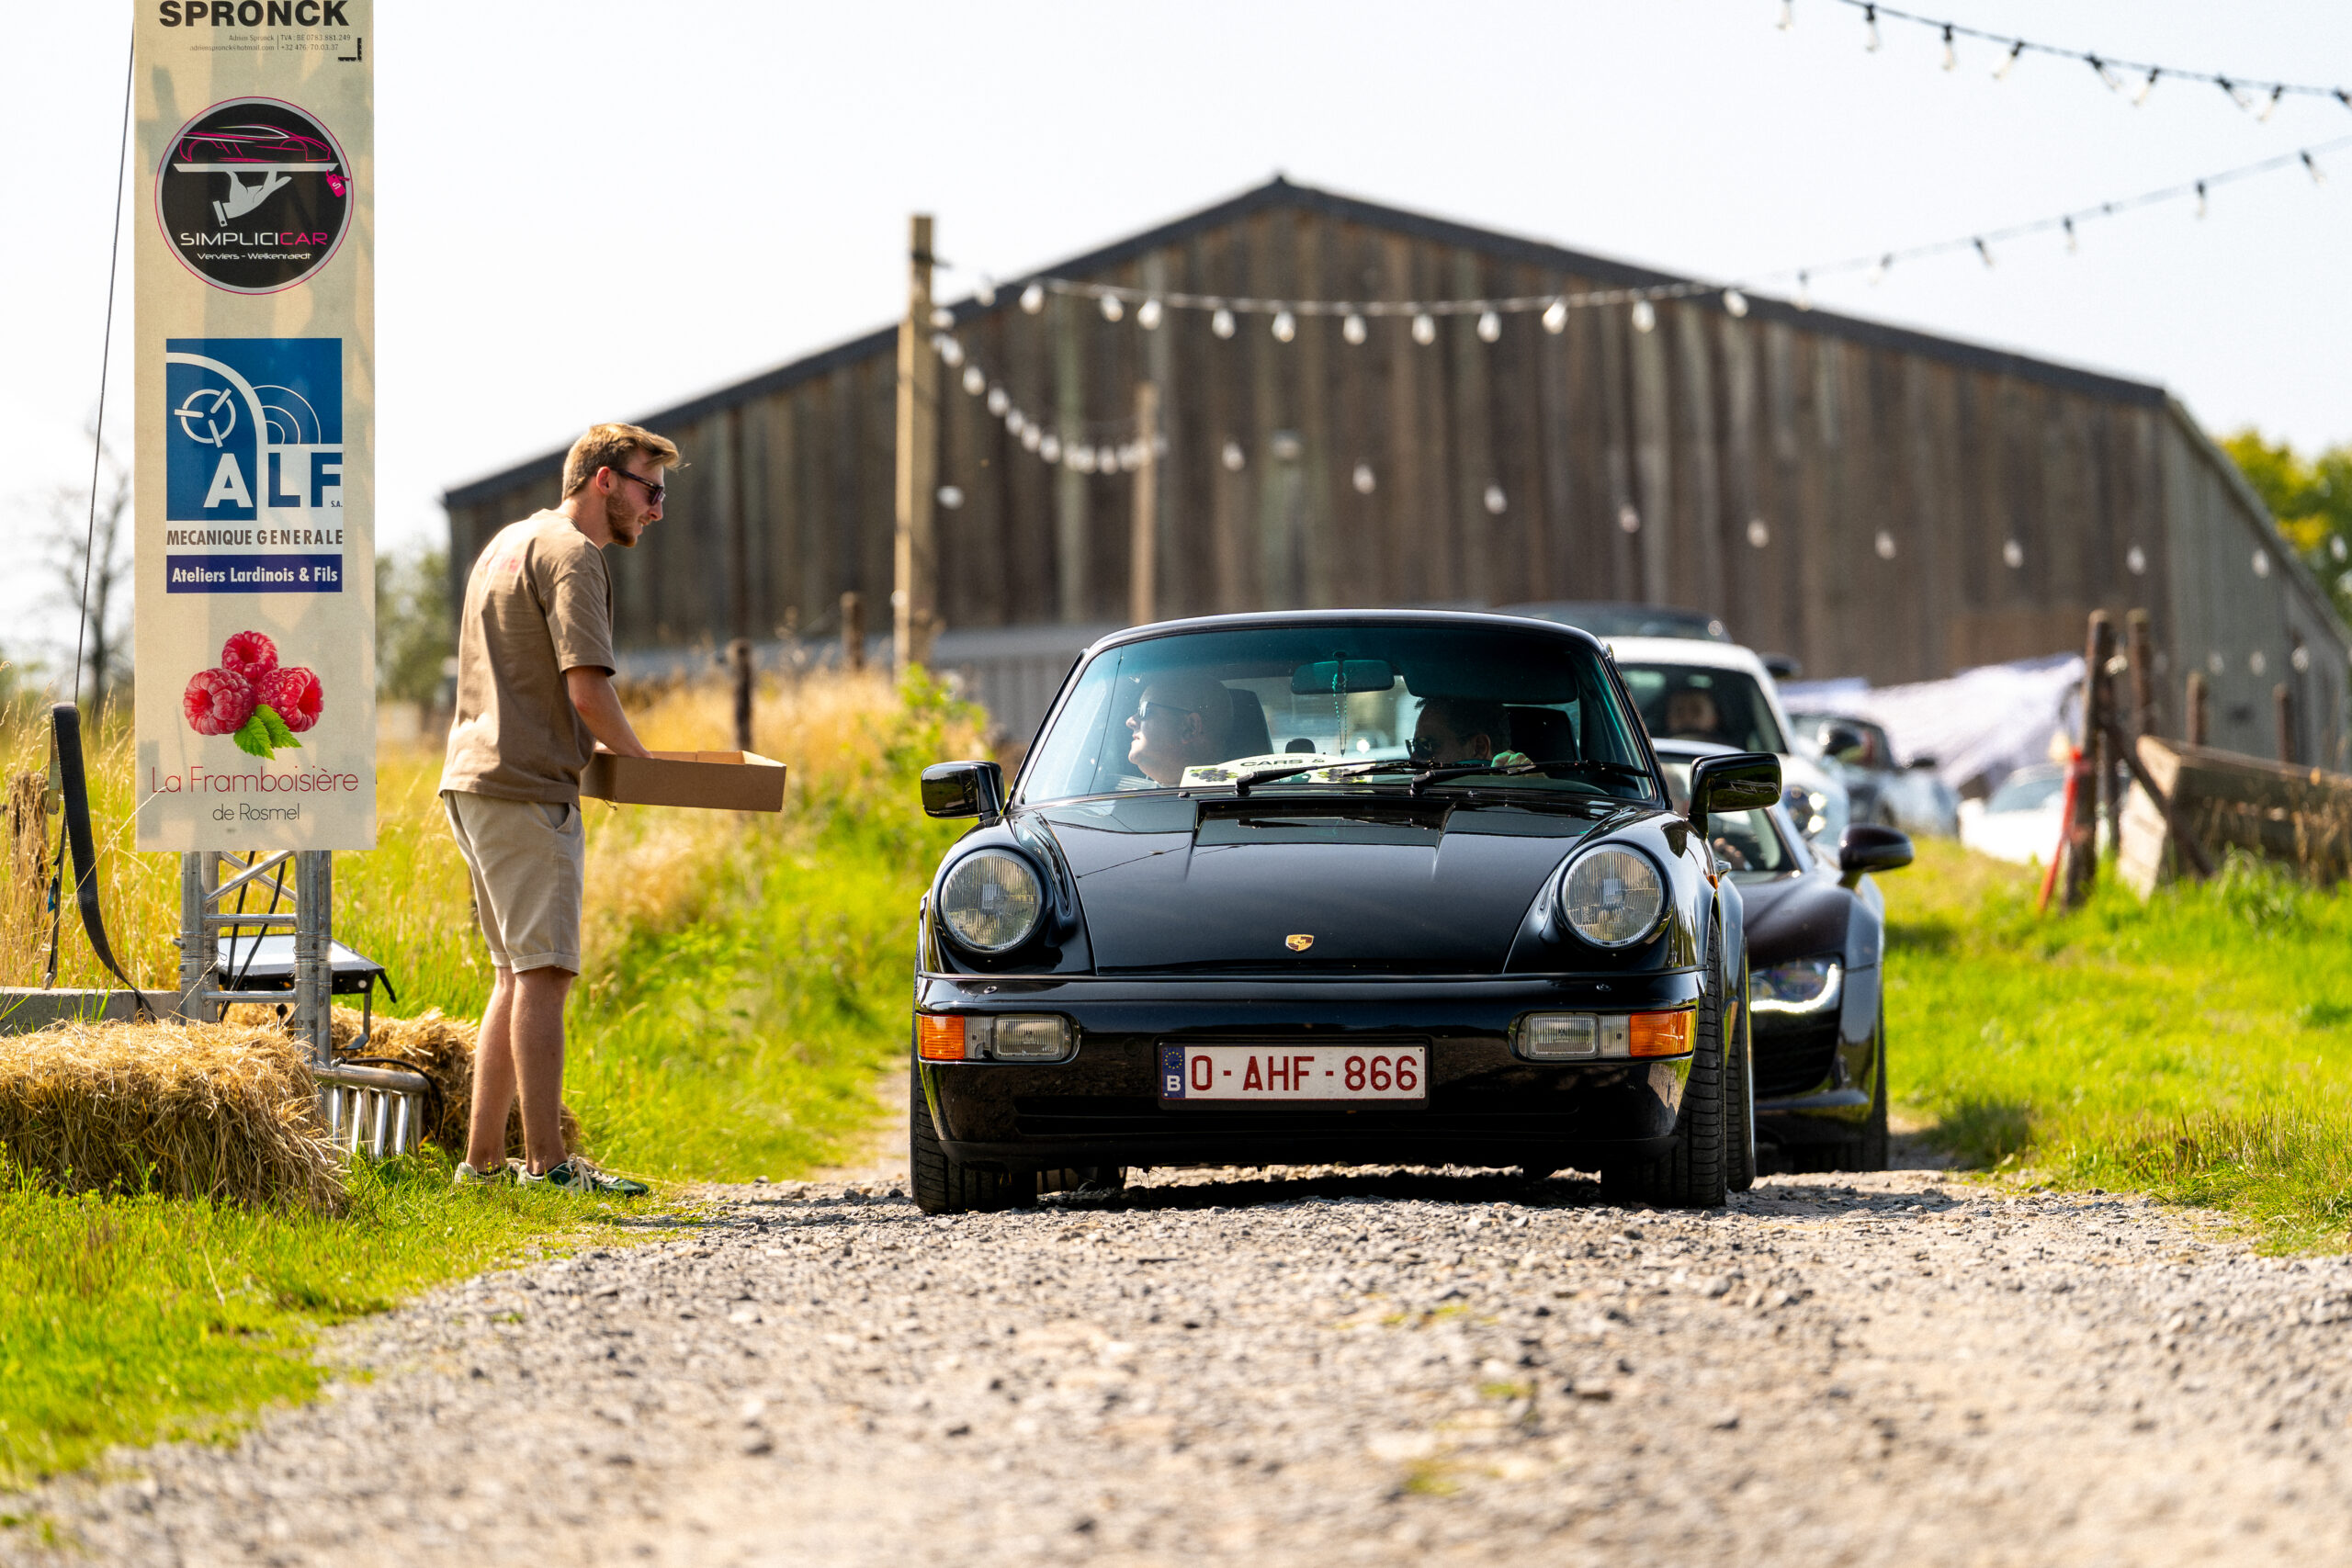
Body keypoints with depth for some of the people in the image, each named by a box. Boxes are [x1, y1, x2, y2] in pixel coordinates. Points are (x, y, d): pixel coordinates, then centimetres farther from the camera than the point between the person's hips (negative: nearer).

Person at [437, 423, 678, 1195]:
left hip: (476, 779, 10)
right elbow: (588, 689, -18)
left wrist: (605, 750, 21)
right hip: (526, 789, -10)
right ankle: (545, 1162, -13)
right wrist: (637, 759, -2)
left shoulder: (509, 543, 22)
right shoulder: (569, 554, -10)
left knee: (516, 973, 15)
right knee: (541, 971, -11)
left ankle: (482, 1158, 15)